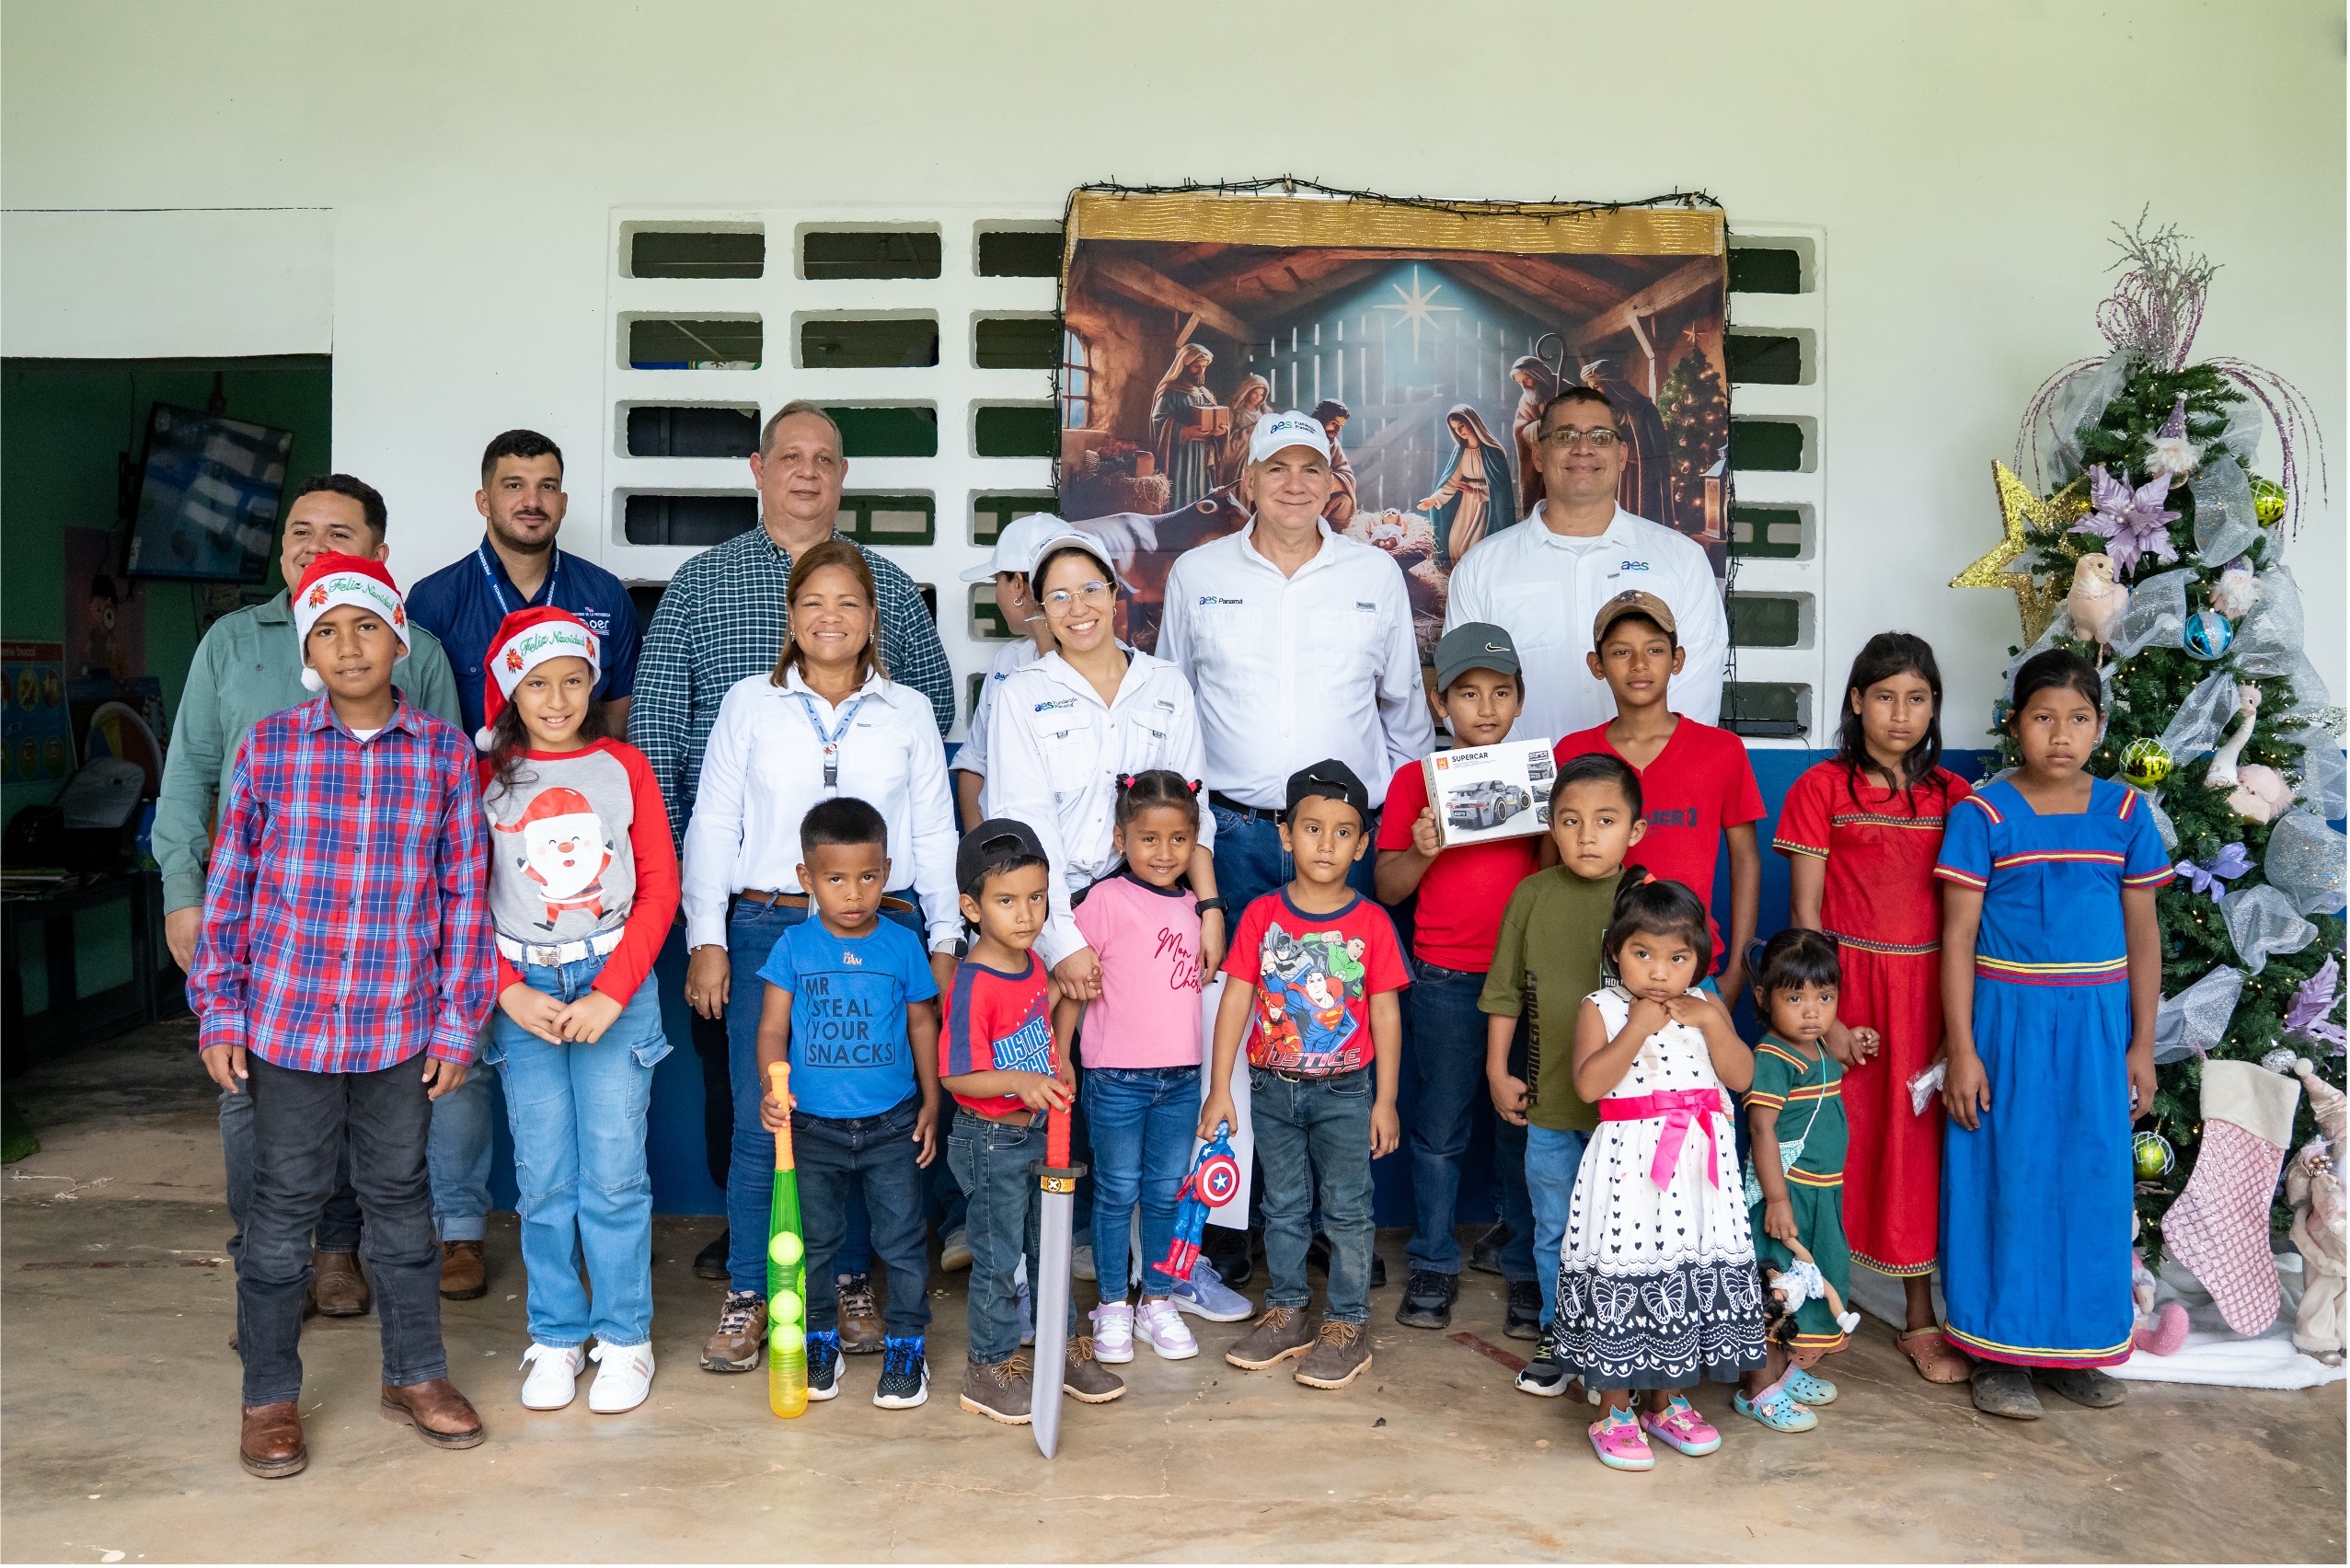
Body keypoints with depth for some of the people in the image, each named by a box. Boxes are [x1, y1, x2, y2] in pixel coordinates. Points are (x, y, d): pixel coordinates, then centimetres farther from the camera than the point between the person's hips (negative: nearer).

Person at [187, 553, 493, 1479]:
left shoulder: (445, 754, -1)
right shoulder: (269, 746, -2)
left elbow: (464, 896, 2)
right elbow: (229, 883, 2)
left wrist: (457, 1021, 0)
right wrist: (217, 1011, 1)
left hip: (400, 1025, 1)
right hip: (288, 1020, -1)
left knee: (400, 1197, 14)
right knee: (285, 1205, 10)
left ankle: (415, 1374, 30)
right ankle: (269, 1396, 26)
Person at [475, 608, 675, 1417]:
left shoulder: (622, 765, 2)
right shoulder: (485, 776, 4)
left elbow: (660, 887, 0)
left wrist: (611, 993, -8)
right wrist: (510, 991, -7)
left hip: (615, 983, -1)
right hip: (522, 992, 1)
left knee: (615, 1173, 0)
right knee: (543, 1177, 5)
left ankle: (625, 1337, 14)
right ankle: (557, 1335, 21)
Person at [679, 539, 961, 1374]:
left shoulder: (909, 712, 11)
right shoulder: (750, 704, 8)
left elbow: (934, 835, 12)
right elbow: (712, 826, 7)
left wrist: (944, 943, 7)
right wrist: (706, 940, 1)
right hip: (768, 926, -1)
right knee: (760, 1121, -2)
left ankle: (852, 1284, 19)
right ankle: (749, 1294, 13)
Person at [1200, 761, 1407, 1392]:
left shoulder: (1371, 923, -7)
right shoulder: (1262, 915, -4)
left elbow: (1385, 1013, -3)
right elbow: (1236, 1000, -2)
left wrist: (1384, 1101, -3)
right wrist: (1219, 1088, -4)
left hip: (1345, 1091, -2)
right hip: (1273, 1087, 2)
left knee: (1347, 1210, 7)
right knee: (1283, 1206, 14)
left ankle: (1348, 1325, 20)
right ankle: (1287, 1314, 29)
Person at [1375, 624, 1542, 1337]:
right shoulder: (1416, 779, 2)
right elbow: (1388, 886, 1)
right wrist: (1421, 852, -18)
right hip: (1445, 977, -1)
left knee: (1527, 1125, 6)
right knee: (1439, 1126, 8)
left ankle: (1529, 1270, 20)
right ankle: (1434, 1264, 23)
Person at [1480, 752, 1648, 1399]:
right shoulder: (1531, 896, -1)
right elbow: (1506, 992, 6)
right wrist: (1498, 1069, 5)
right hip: (1548, 1101, 2)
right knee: (1555, 1228, 14)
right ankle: (1559, 1335, 31)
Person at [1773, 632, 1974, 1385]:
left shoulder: (1953, 794, 8)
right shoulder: (1822, 788, -2)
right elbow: (1805, 910, -4)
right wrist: (1822, 1012, -10)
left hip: (1930, 986, 3)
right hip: (1846, 982, -3)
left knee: (1921, 1147, 8)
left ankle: (1920, 1319, 21)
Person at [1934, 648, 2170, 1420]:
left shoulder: (2124, 812, 3)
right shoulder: (1984, 812, -6)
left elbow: (2143, 936, 7)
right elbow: (1958, 937, -6)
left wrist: (2142, 1046, 5)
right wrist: (1961, 1050, -9)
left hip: (2097, 1024, 3)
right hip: (2007, 1020, -3)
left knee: (2091, 1179, 9)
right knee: (2006, 1179, 3)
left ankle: (2073, 1345, 25)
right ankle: (1998, 1351, 15)